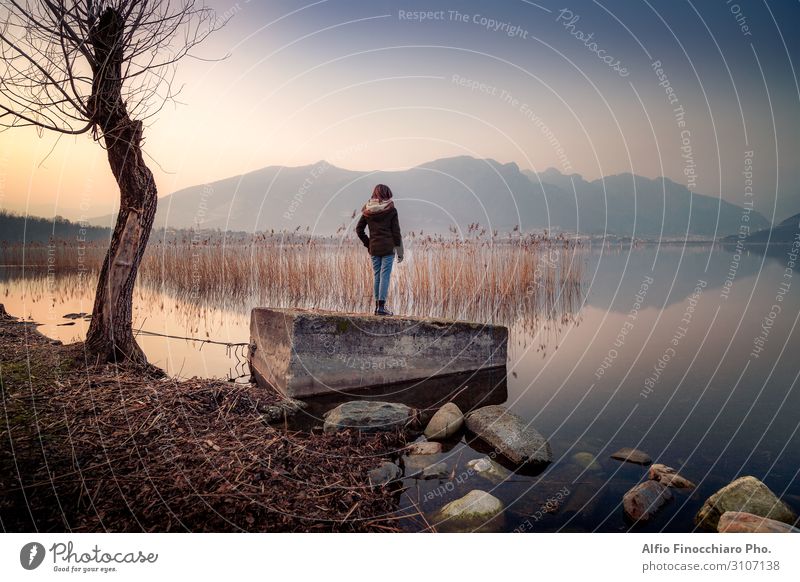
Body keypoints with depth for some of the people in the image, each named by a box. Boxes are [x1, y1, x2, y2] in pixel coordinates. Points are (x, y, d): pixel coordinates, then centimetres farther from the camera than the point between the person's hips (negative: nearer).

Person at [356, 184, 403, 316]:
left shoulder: (368, 210, 5)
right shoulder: (391, 210, -5)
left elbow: (358, 229, 4)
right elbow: (396, 232, -5)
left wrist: (368, 244, 10)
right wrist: (400, 251, 0)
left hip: (374, 248, 4)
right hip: (388, 248, -4)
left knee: (377, 276, 12)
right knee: (385, 276, -3)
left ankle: (377, 305, 15)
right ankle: (381, 306, -7)